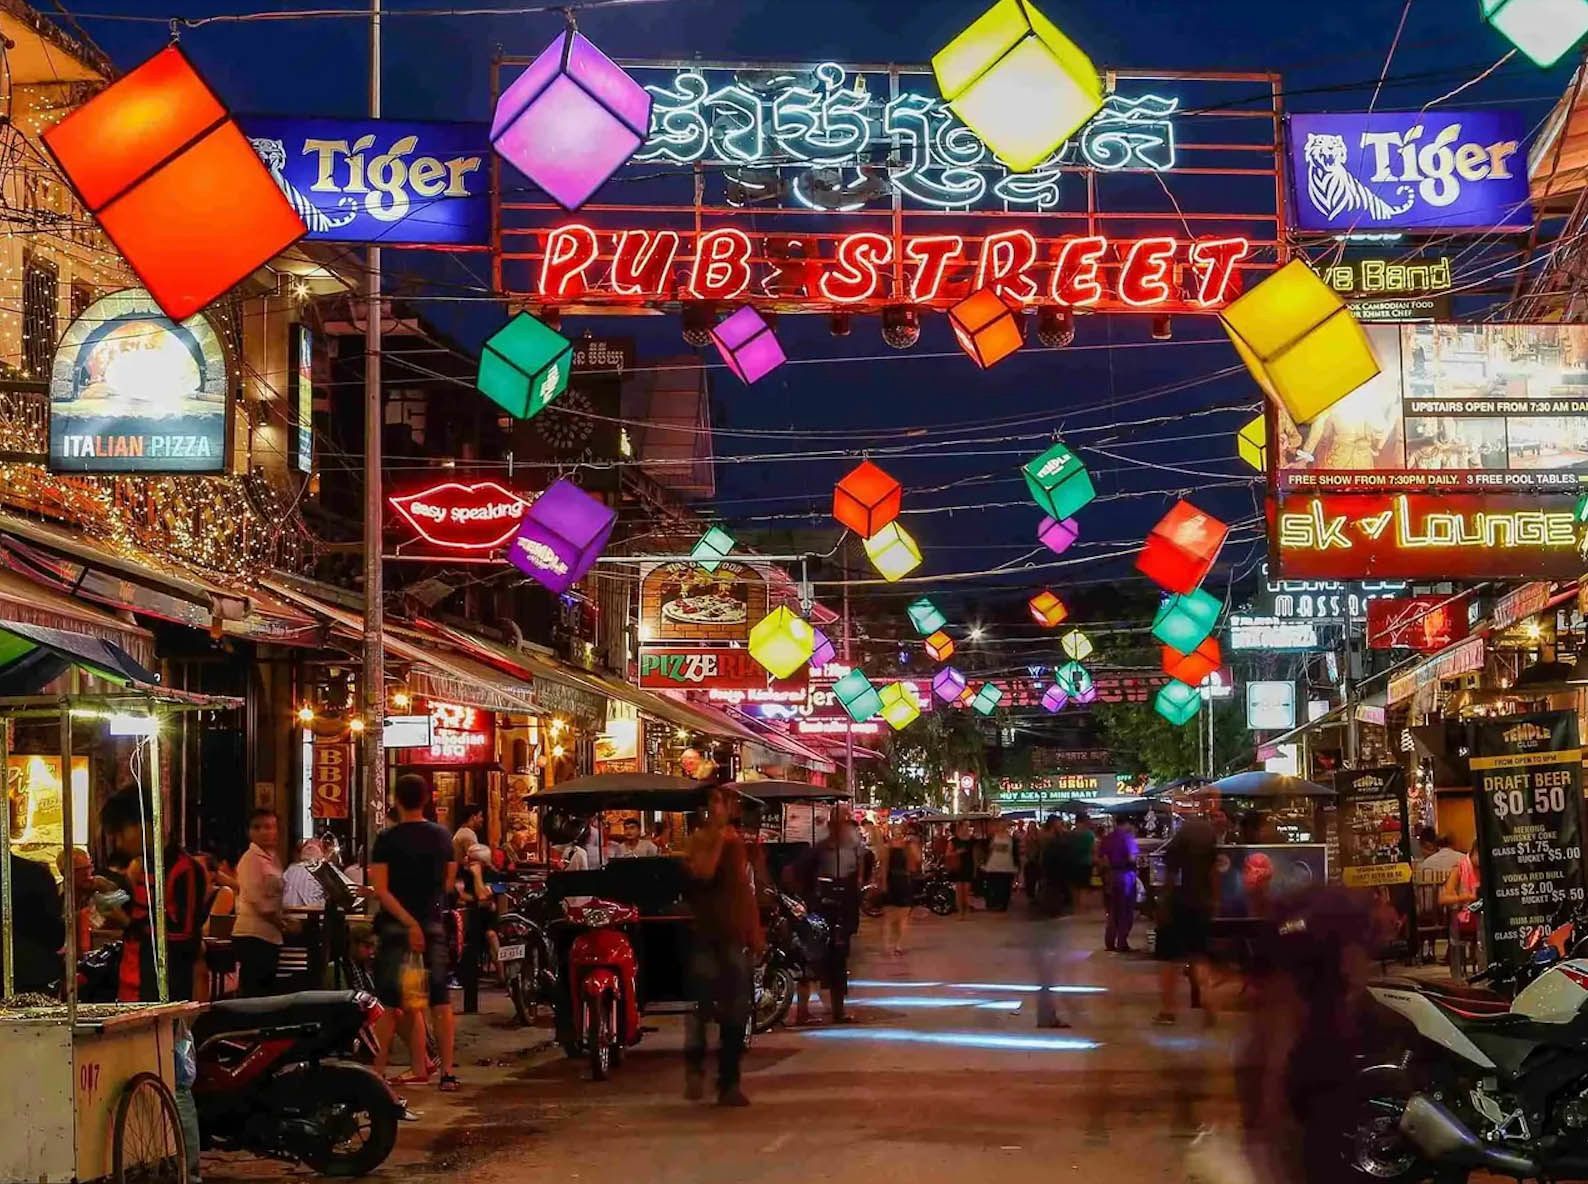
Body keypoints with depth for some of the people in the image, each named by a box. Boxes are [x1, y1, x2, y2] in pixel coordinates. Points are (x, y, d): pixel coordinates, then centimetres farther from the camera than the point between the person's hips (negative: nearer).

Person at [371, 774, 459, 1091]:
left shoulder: (387, 839, -8)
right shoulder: (442, 836, 4)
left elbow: (381, 890, -16)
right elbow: (448, 885, 9)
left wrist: (408, 922, -18)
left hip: (396, 926, -3)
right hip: (432, 924, 3)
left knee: (391, 1004, 2)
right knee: (440, 1002, 4)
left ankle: (377, 1069, 5)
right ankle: (448, 1070, 0)